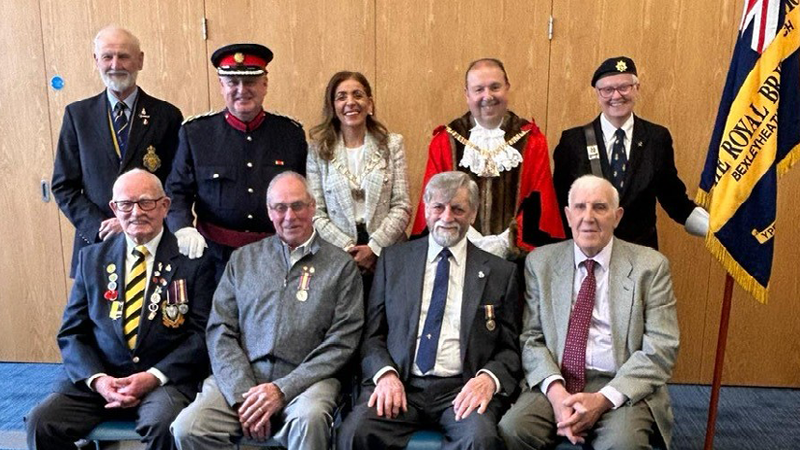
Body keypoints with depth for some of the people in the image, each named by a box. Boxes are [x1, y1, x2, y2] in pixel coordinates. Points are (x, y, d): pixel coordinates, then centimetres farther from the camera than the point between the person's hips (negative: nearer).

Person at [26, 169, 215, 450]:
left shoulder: (191, 259, -1)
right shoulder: (91, 258, 10)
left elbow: (202, 333, -5)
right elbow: (72, 332, 9)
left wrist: (154, 377, -15)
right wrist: (97, 379, -8)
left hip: (166, 380, -3)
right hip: (99, 379, 4)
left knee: (164, 424, -32)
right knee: (40, 424, -18)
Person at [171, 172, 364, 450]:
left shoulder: (341, 266, 6)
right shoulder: (242, 259, 15)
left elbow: (341, 343, -1)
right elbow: (220, 331, 7)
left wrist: (283, 389, -11)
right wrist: (243, 392, -7)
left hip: (305, 378, -2)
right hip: (240, 378, 3)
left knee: (309, 419, -33)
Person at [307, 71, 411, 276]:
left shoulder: (392, 144, 2)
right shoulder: (319, 150, 2)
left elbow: (402, 206, -2)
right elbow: (316, 213, -2)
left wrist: (374, 247, -12)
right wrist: (347, 248, -11)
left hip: (387, 253, 0)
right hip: (337, 255, 0)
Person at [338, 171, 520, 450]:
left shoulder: (500, 272, 9)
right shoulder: (393, 259, 12)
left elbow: (509, 350, 9)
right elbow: (372, 334, 10)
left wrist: (489, 379, -11)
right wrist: (385, 373, -9)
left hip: (464, 388, 0)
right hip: (401, 385, 1)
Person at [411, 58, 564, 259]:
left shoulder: (532, 141, 5)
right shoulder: (444, 142, 4)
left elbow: (538, 203, 1)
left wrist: (506, 242, -11)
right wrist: (471, 242, -10)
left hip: (515, 255, 0)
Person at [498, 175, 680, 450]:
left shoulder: (650, 266, 2)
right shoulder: (540, 262, 7)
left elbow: (662, 348, -3)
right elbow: (531, 338, 4)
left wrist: (604, 399, -14)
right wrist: (555, 389, -14)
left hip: (622, 387, -1)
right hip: (555, 383, 2)